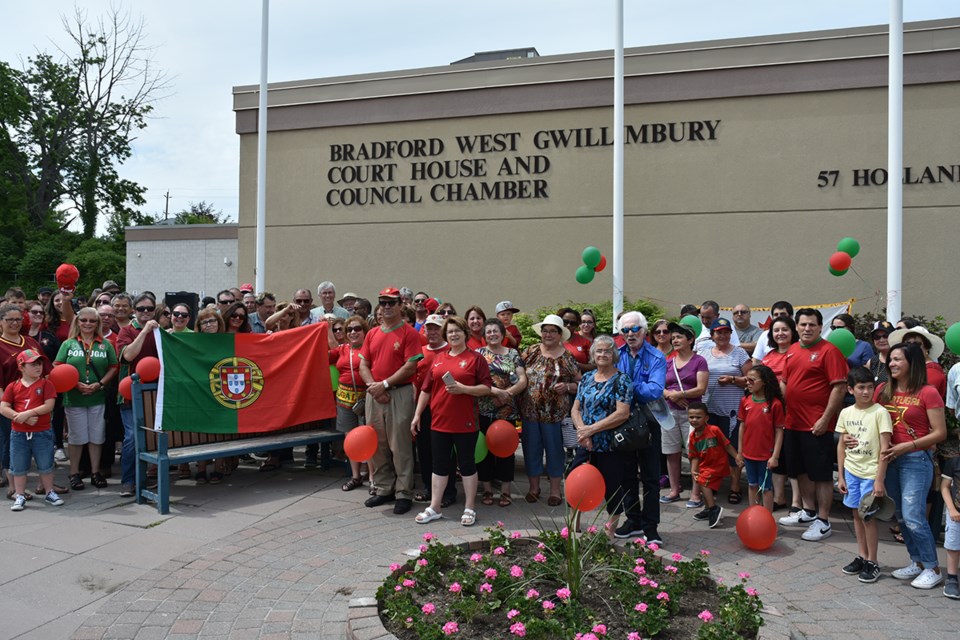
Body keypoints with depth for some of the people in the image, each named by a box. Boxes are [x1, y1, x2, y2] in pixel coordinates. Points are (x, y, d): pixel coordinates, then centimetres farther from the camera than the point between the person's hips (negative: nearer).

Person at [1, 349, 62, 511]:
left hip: (42, 433, -2)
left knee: (46, 466, 8)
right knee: (18, 467, 10)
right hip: (19, 434, 2)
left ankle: (49, 492, 22)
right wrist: (22, 417, -16)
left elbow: (49, 406, -11)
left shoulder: (46, 384, -2)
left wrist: (28, 413, -19)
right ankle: (20, 496, 21)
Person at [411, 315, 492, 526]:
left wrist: (463, 388, -18)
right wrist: (417, 415, 11)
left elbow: (486, 388, -5)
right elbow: (426, 389, 14)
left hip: (465, 422, -4)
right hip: (439, 421, 4)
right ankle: (434, 507, 19)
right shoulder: (438, 358, 11)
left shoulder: (476, 358, -1)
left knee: (467, 463, 5)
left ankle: (470, 508, 16)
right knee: (439, 464, 10)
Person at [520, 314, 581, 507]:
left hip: (555, 413, -2)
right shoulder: (531, 351, 4)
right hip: (529, 410, 2)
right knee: (531, 448, 11)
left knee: (554, 449, 8)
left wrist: (567, 386, -15)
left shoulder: (567, 357, -1)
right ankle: (533, 487, 28)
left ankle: (555, 490, 23)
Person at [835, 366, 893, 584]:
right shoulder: (846, 413, 3)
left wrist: (879, 479, -16)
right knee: (857, 513, 12)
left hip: (870, 473, -5)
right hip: (851, 471, 5)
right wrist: (841, 476, 8)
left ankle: (872, 562, 13)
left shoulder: (880, 413, -11)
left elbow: (885, 448, -13)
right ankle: (861, 556, 25)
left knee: (867, 516, -1)